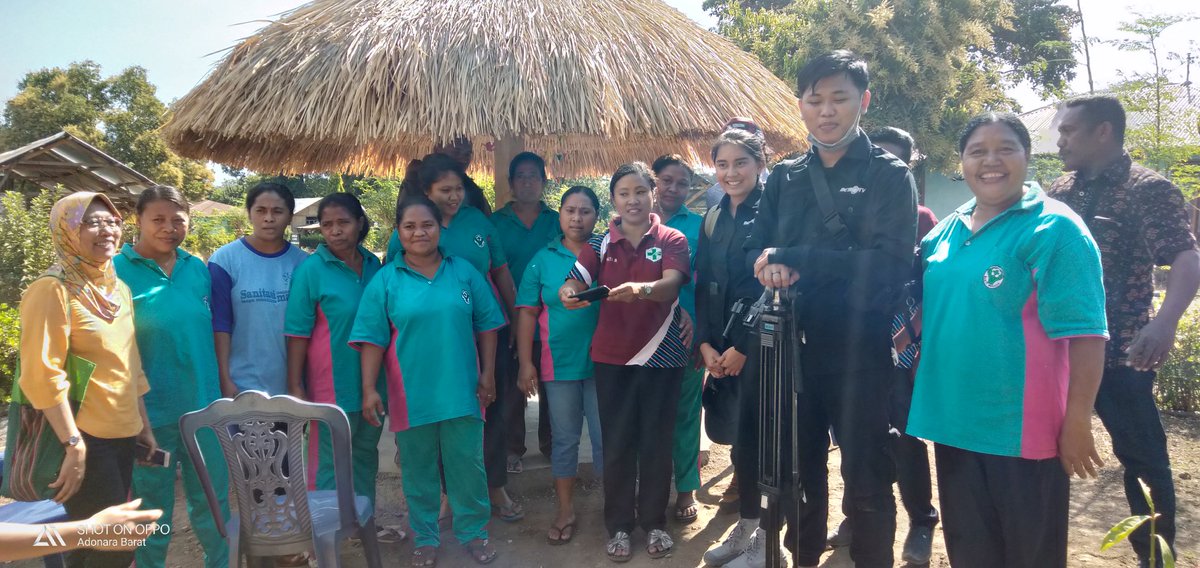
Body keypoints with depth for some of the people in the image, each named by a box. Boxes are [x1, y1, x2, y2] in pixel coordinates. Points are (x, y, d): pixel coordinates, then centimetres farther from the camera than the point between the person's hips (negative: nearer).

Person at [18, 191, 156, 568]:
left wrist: (144, 425, 15)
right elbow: (42, 375, -19)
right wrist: (73, 444, -21)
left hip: (122, 436, 7)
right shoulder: (53, 289, -13)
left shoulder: (119, 288, 11)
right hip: (85, 439, -7)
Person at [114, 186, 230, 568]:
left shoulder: (199, 270, 5)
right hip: (149, 411, -3)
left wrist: (224, 386, 11)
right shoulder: (116, 271, -7)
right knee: (152, 508, 12)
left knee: (213, 499, 15)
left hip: (205, 406, 4)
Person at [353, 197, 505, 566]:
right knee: (418, 469, 12)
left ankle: (473, 532, 28)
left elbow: (486, 325, 5)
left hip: (461, 389, 1)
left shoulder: (464, 272, 2)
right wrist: (369, 389, -9)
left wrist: (488, 374, 1)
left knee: (467, 465, 9)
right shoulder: (385, 280, -2)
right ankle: (425, 538, 28)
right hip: (412, 393, 0)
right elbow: (372, 339, -4)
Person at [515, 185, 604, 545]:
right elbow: (528, 313, 1)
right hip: (559, 363, 1)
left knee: (605, 437, 8)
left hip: (602, 361, -1)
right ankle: (566, 510, 25)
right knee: (564, 439, 12)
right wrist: (525, 363, -4)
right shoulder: (544, 258, 2)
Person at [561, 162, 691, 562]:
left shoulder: (672, 240, -2)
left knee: (656, 442, 8)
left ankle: (654, 522, 24)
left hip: (661, 354, -1)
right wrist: (568, 293, -35)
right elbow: (576, 280, -10)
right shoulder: (601, 243, 4)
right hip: (612, 356, 1)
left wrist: (640, 289, -41)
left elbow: (670, 284, -19)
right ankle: (619, 526, 21)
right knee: (617, 443, 7)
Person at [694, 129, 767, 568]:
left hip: (759, 344, -5)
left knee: (749, 439, -4)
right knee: (743, 434, 9)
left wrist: (743, 347, -13)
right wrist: (706, 344, 1)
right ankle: (750, 524, 23)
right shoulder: (712, 219, 12)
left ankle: (751, 529, 12)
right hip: (722, 345, 6)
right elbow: (703, 288, 11)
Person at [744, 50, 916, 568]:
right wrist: (773, 269, -19)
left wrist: (792, 259, -20)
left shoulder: (890, 176, -2)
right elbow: (754, 253, 5)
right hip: (792, 349, 4)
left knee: (866, 482, 7)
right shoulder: (784, 177, 11)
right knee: (797, 473, 17)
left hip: (860, 354, -4)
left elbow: (890, 264, -16)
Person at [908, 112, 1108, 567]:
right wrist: (918, 382, 9)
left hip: (1023, 427, -6)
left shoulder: (1054, 228, -10)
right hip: (954, 419, 6)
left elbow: (1084, 332, -15)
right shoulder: (945, 232, 9)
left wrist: (1077, 421, -19)